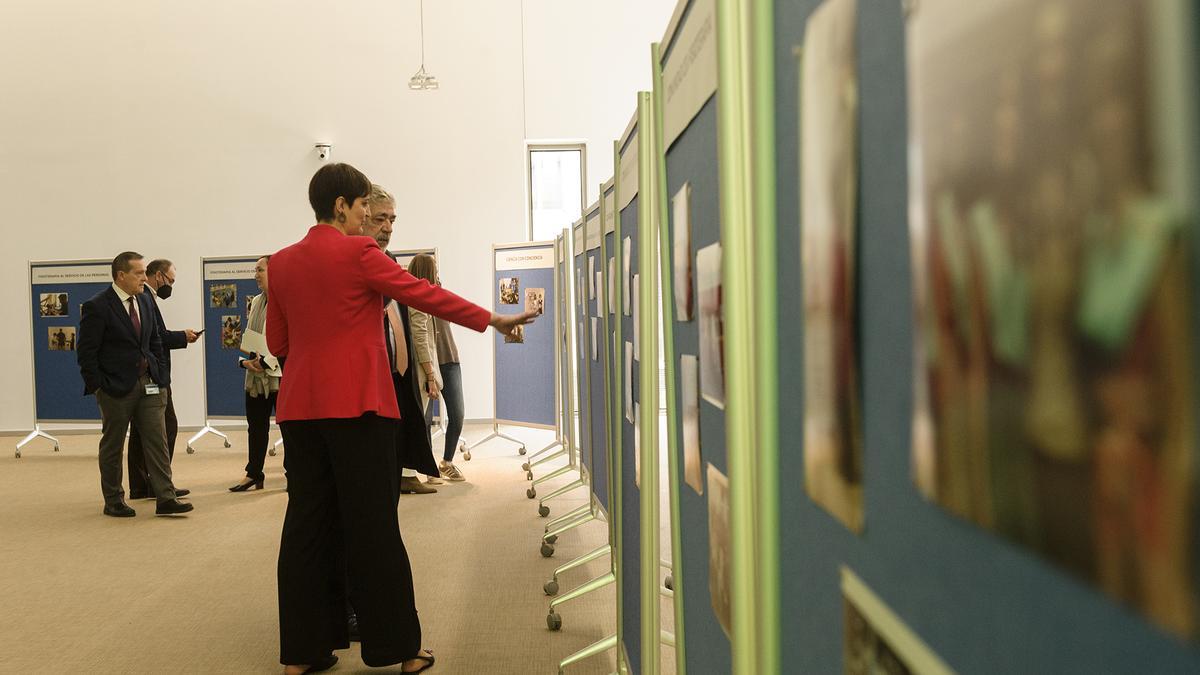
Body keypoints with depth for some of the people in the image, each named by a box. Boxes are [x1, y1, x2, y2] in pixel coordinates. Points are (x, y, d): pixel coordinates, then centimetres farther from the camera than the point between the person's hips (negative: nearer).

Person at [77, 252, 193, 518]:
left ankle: (165, 498, 0)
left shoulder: (144, 301, 9)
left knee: (157, 441, 0)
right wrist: (98, 386, -12)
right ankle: (113, 501, 19)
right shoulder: (97, 307, -11)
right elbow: (86, 353, -10)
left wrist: (162, 375, 9)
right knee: (112, 446, 8)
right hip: (116, 387, -5)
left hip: (149, 384, 5)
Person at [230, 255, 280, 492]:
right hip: (256, 375, 8)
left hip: (280, 373, -8)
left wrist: (265, 361, -19)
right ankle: (254, 474, 21)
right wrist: (246, 361, 0)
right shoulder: (256, 302, 16)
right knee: (256, 426, 12)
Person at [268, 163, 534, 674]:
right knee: (373, 527, 0)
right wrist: (493, 320, 2)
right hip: (356, 405, -6)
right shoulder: (358, 253, -7)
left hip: (299, 406, 6)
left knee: (307, 524, 10)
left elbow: (277, 342, 15)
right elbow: (424, 294, -5)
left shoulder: (282, 263, 11)